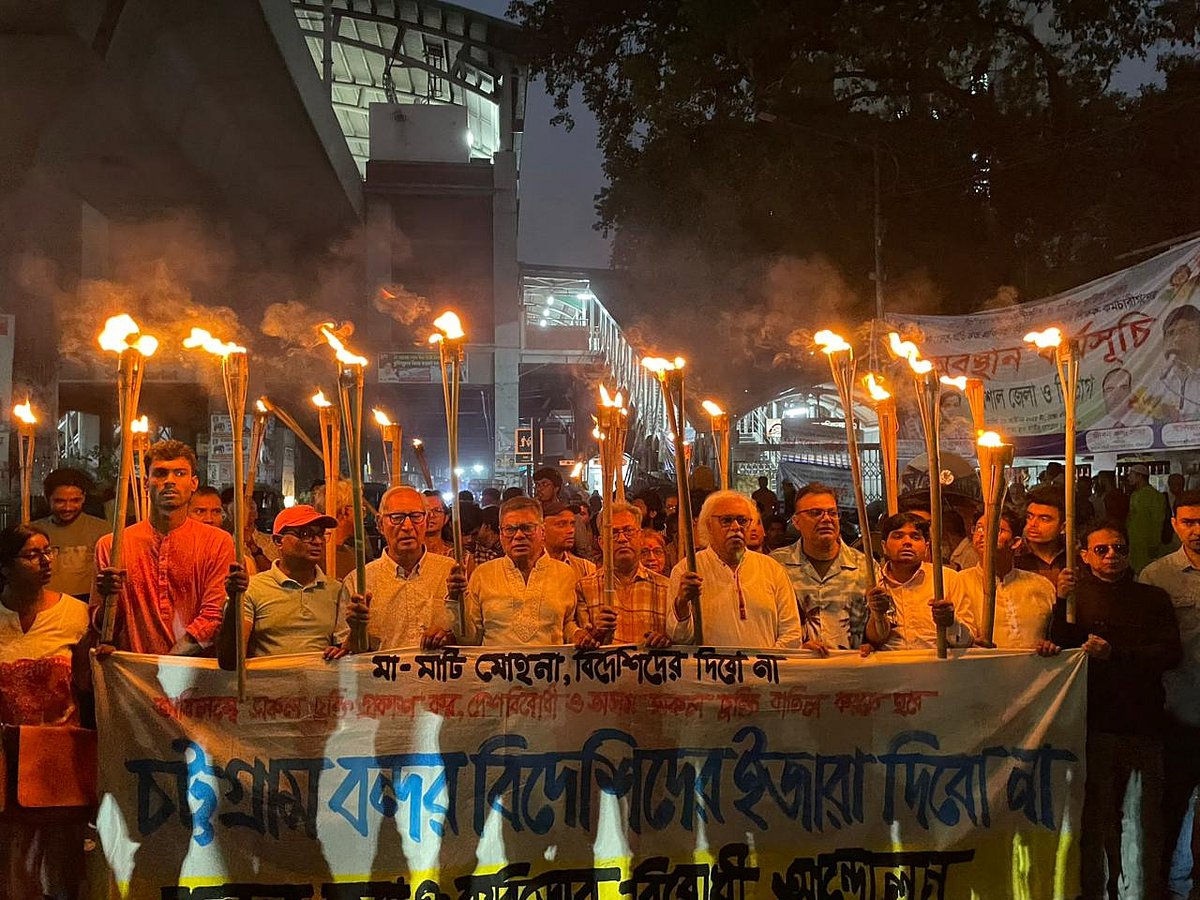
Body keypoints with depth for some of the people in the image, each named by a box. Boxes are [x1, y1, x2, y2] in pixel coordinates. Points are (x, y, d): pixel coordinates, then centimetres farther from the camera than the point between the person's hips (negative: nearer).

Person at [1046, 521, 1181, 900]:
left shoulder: (1154, 598, 13)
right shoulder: (1074, 595, 6)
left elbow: (1171, 654, 2)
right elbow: (1061, 647, -4)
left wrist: (1114, 653, -11)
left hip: (1143, 723, 2)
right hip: (1095, 723, -2)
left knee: (1144, 820, 2)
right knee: (1096, 819, 4)